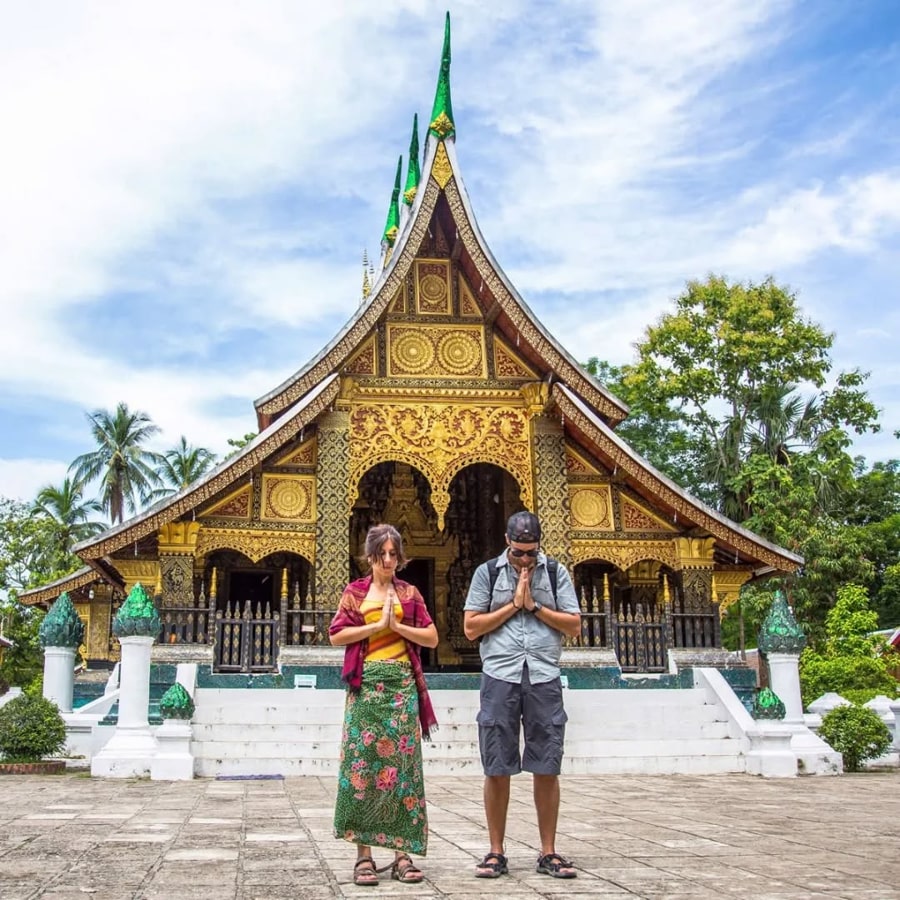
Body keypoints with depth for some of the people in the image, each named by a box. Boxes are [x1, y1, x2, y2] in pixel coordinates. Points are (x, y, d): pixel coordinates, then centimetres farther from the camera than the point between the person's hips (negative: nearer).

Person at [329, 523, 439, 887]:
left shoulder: (409, 593, 12)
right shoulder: (355, 591, 8)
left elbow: (431, 638, 6)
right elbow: (336, 635, -2)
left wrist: (396, 625, -7)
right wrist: (378, 625, -8)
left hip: (402, 684, 1)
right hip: (366, 684, -1)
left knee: (403, 764, -1)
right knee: (362, 763, -5)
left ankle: (402, 854, 3)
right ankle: (363, 855, -1)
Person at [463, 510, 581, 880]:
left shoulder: (556, 572, 9)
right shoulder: (487, 572, 6)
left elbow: (574, 625, 5)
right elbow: (471, 627, 1)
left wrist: (534, 606, -5)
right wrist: (514, 604, -4)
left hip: (544, 679, 1)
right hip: (500, 678, -1)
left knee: (547, 768, 4)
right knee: (497, 769, 3)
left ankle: (548, 852, 14)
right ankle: (496, 852, 14)